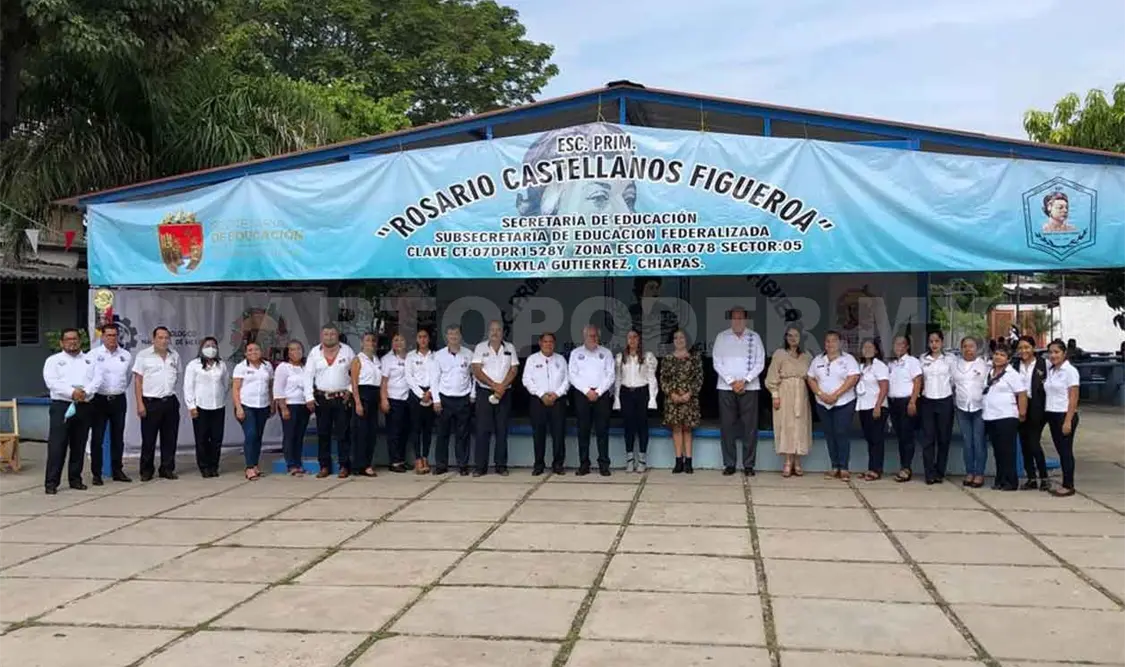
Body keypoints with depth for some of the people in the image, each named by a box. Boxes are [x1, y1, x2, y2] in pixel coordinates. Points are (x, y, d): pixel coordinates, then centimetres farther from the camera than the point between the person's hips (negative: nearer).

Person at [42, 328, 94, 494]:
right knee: (57, 446, -7)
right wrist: (72, 392, -20)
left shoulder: (89, 361, 14)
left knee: (79, 446, 7)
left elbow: (95, 380, 2)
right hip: (61, 406, -3)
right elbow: (52, 382, -9)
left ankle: (75, 479, 16)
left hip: (84, 407, 3)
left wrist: (85, 392, -18)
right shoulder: (53, 360, 5)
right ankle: (51, 482, -5)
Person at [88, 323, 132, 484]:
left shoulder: (126, 356, 5)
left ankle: (117, 471, 20)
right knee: (97, 438, 0)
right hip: (99, 400, -3)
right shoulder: (94, 355, -6)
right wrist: (88, 392, -25)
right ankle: (96, 474, 7)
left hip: (119, 400, 3)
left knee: (118, 437, 10)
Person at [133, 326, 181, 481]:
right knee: (148, 439, 2)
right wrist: (140, 403, -10)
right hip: (150, 403, -4)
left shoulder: (175, 356, 9)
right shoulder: (143, 355, -3)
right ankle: (146, 471, 12)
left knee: (170, 438, 7)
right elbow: (137, 380, -5)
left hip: (170, 402, 4)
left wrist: (170, 390, 9)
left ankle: (167, 469, 16)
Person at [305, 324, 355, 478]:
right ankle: (324, 466, 13)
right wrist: (309, 398, -3)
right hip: (321, 398, 2)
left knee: (342, 433, -1)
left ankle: (344, 466, 5)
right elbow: (308, 376, 3)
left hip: (342, 398, -2)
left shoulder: (347, 351, 2)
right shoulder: (314, 352, 4)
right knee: (323, 433, 5)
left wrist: (350, 390, -4)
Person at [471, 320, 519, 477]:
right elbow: (476, 370, -5)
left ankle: (501, 465, 9)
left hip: (505, 393, 2)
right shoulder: (480, 347, 2)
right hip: (484, 392, -2)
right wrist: (494, 385, -13)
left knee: (502, 430, 4)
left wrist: (502, 387, -12)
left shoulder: (510, 348, 8)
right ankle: (480, 466, 0)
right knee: (483, 429, -3)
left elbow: (514, 369, 2)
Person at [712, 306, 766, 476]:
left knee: (750, 426, -1)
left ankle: (748, 465, 5)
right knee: (727, 426, 1)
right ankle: (729, 464, 7)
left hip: (749, 387, 0)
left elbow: (760, 363, 2)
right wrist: (731, 382, -8)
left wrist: (744, 381, -9)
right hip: (726, 387, 0)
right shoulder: (721, 337, 6)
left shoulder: (754, 337, 6)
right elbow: (717, 363, 1)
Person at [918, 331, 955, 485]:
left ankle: (940, 472, 14)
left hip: (945, 401, -2)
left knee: (943, 438, 4)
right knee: (928, 438, -1)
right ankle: (930, 473, 2)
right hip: (927, 401, 2)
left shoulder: (950, 359, 0)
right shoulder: (923, 359, 7)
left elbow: (955, 380, 0)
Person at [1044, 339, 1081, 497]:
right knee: (1060, 450, 9)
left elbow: (1073, 398, -13)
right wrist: (1046, 415, 3)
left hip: (1065, 415, -6)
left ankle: (1069, 486, 5)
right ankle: (1065, 484, 15)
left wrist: (1068, 420, -17)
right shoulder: (1050, 371, 10)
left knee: (1066, 450, -2)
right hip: (1051, 415, 6)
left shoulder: (1070, 371, -10)